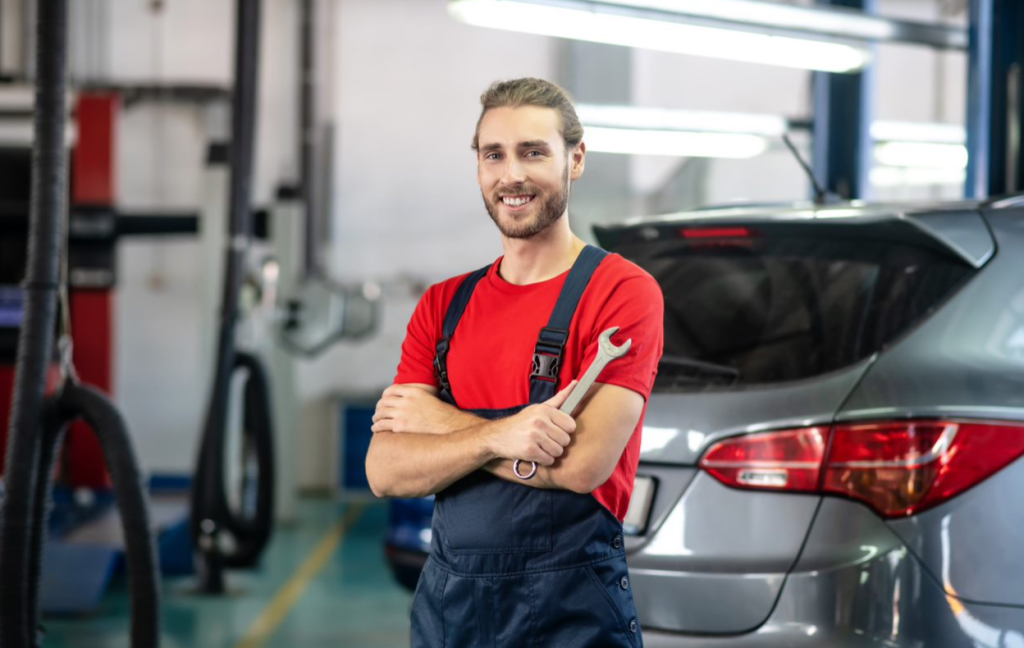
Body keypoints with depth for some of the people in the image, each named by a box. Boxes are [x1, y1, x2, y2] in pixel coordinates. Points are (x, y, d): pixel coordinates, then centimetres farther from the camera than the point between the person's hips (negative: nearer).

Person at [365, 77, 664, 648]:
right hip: (447, 599, 5)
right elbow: (384, 473, -2)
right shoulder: (443, 305, 7)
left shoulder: (623, 291, -8)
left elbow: (584, 464, -20)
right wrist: (496, 436, -20)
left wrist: (440, 421, -8)